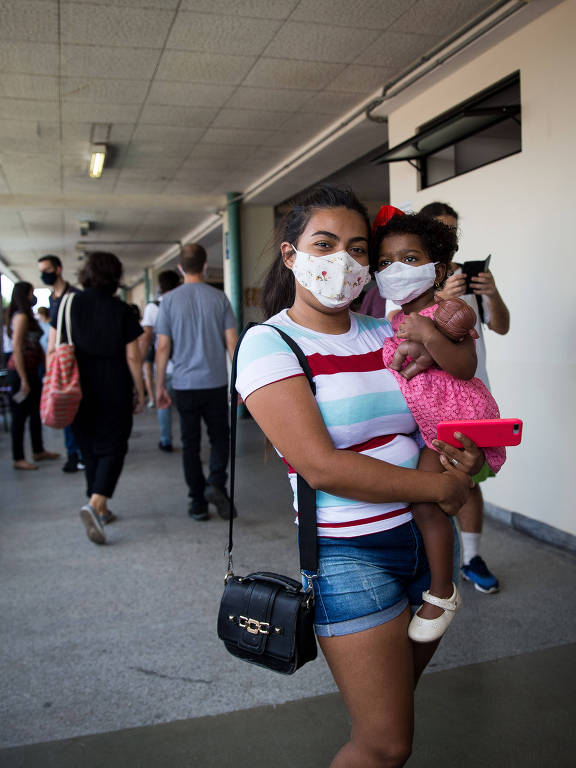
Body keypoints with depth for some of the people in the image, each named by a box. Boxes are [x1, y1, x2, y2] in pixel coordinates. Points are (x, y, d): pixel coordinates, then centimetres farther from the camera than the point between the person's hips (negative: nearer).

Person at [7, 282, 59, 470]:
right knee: (20, 414, -2)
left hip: (32, 370, 10)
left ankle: (38, 451, 27)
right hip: (21, 370, -10)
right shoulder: (21, 317, -14)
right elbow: (16, 348, -20)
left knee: (36, 412, 16)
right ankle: (18, 459, 5)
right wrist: (23, 379, -21)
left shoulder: (27, 317, 15)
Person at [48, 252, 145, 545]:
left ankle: (101, 510, 25)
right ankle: (94, 504, -16)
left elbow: (52, 350, 0)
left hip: (79, 393, 3)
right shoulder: (121, 310, -6)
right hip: (114, 394, -3)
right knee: (112, 449, 4)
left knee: (89, 450, 16)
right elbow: (132, 357, -7)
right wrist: (139, 392, 2)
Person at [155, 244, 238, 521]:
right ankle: (215, 483, -8)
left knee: (190, 444, 9)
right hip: (216, 383, 0)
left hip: (184, 385, 0)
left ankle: (198, 503, 13)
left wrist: (159, 386, 6)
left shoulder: (170, 300, -1)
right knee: (219, 438, 14)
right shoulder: (219, 297, -1)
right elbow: (232, 343, -2)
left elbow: (162, 347, -2)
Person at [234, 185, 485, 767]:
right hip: (349, 554, -6)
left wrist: (464, 450, -10)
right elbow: (322, 466, -22)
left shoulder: (385, 335, 5)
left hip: (424, 538, 7)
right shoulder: (269, 343, -13)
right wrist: (438, 485, -15)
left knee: (399, 698, 24)